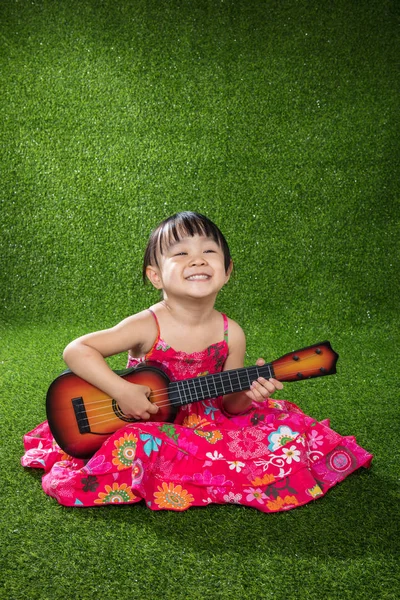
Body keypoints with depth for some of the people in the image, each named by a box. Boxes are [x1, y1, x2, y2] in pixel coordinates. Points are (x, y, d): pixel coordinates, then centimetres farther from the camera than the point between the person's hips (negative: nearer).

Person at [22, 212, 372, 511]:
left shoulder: (231, 334, -10)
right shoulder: (148, 327, -20)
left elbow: (230, 405, 0)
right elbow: (76, 351, -20)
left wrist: (249, 391, -22)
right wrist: (122, 391, -28)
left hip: (209, 424, 3)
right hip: (149, 425, -2)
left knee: (283, 429, -8)